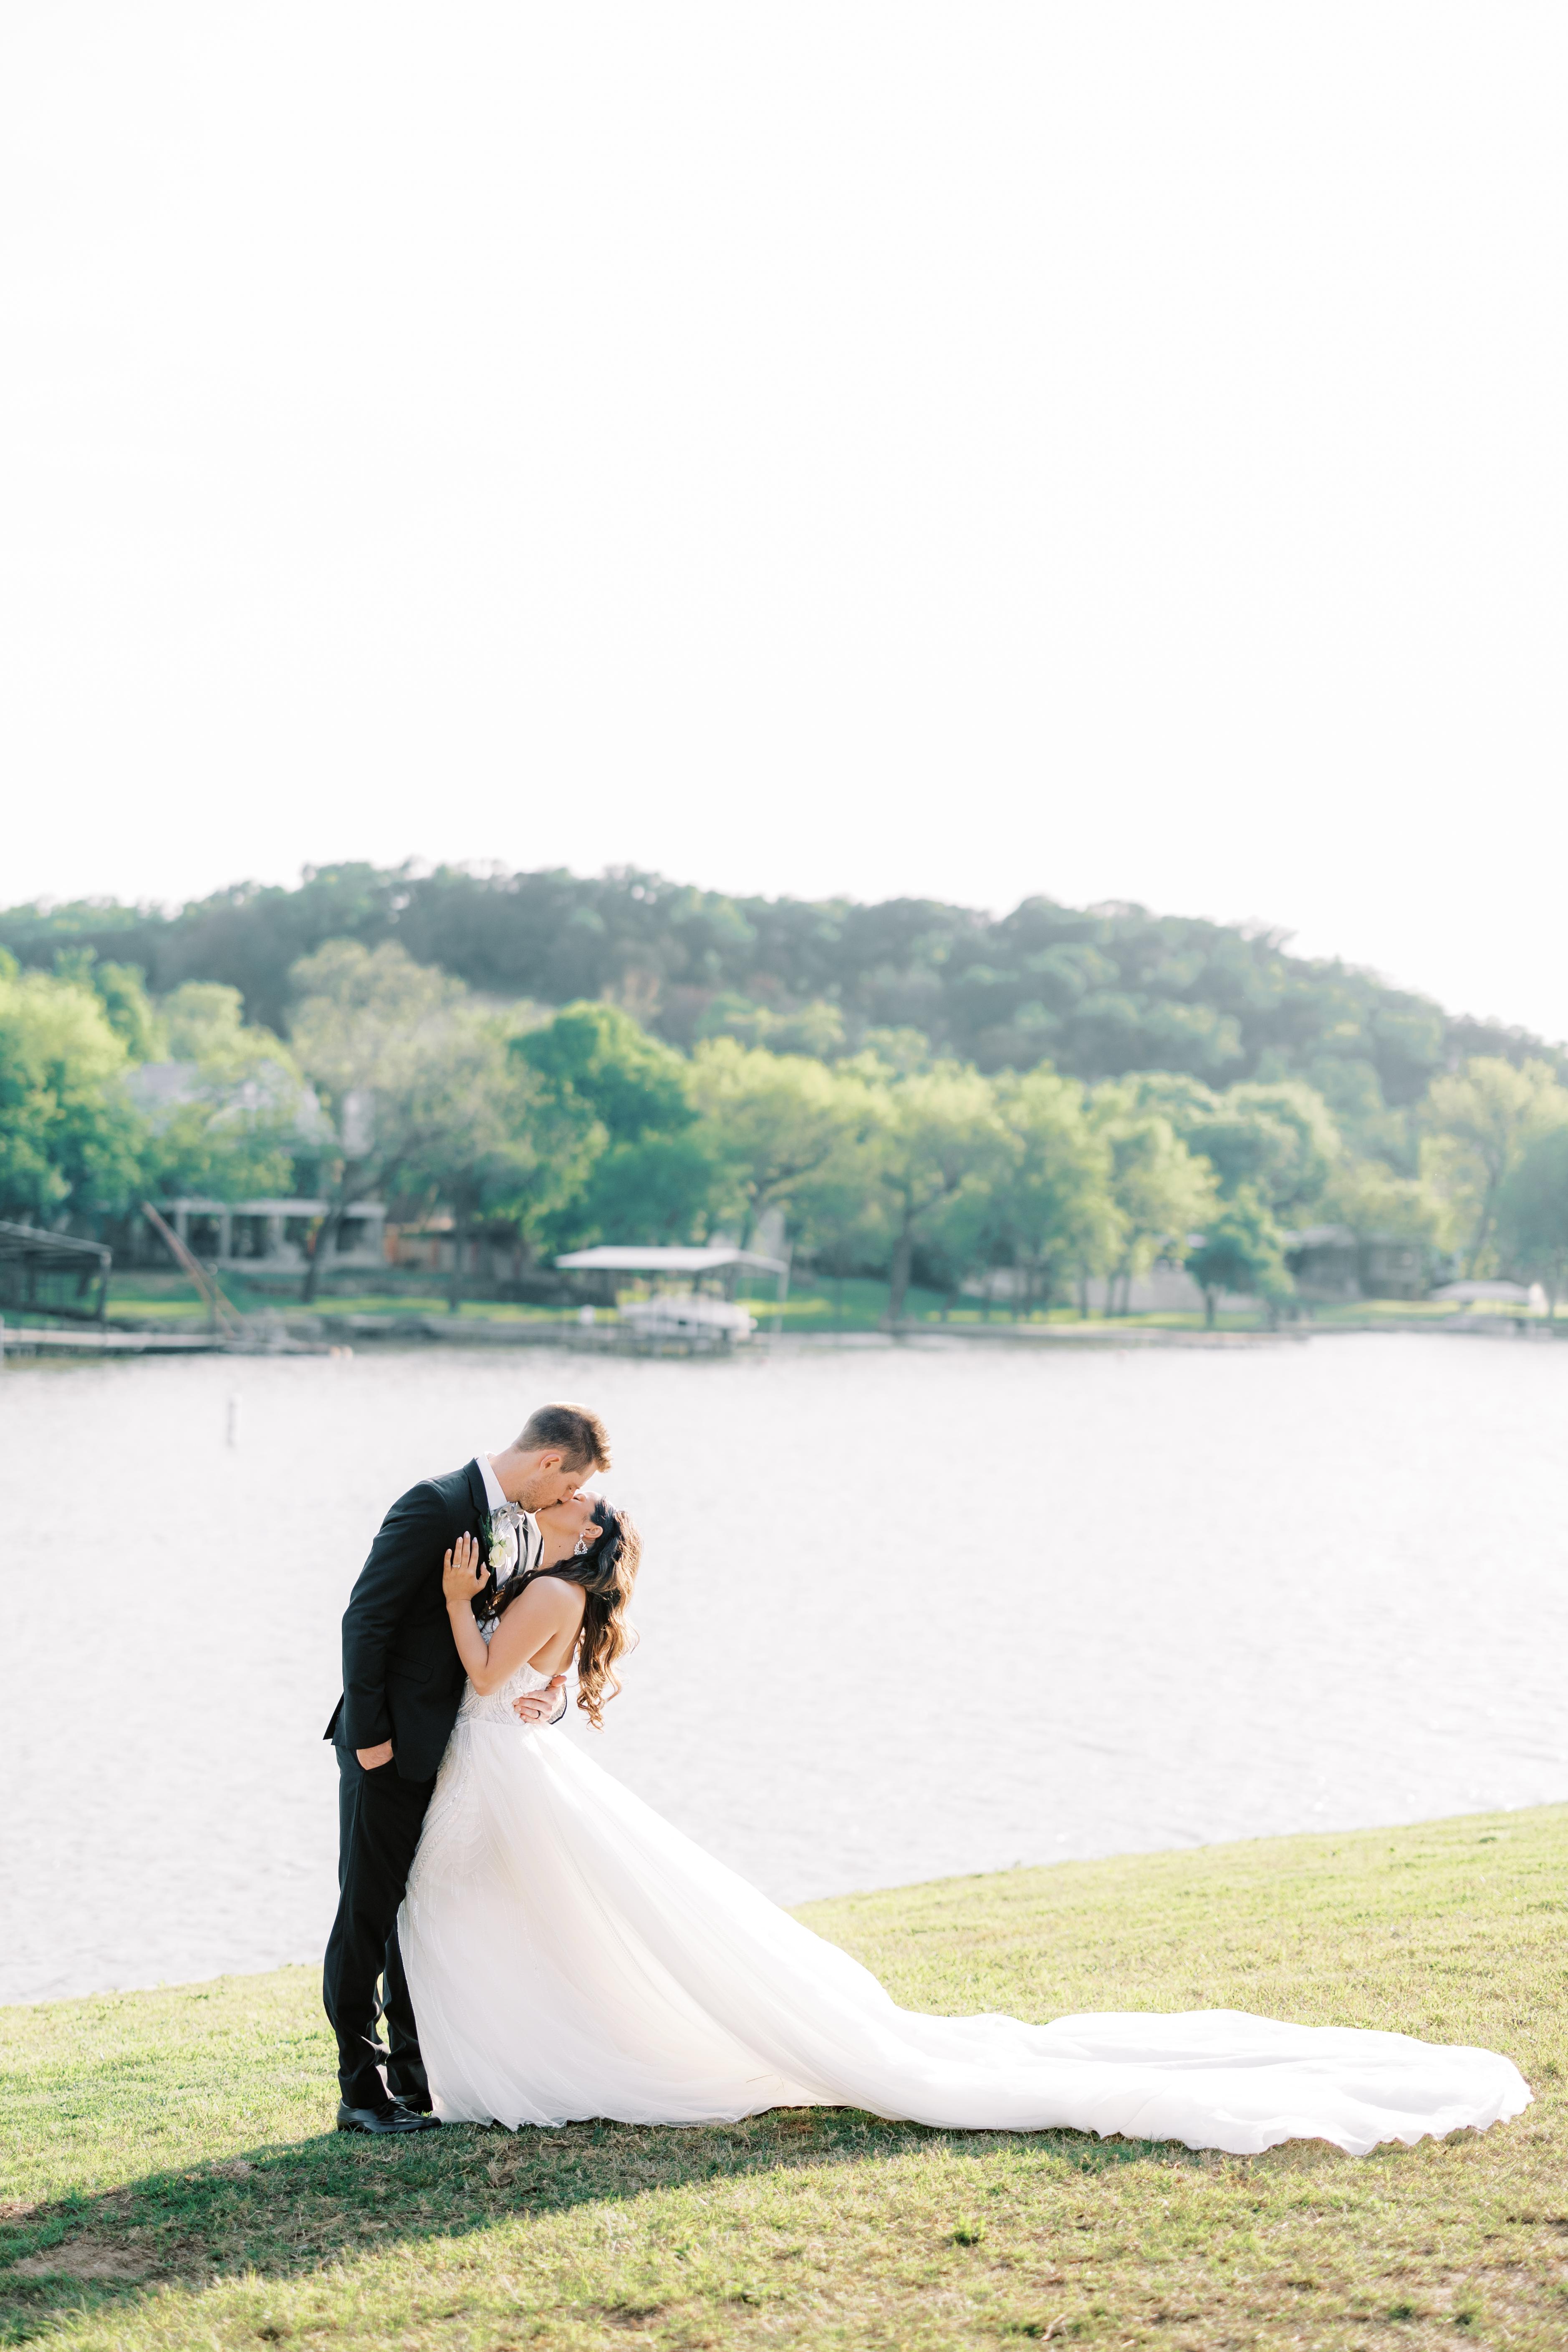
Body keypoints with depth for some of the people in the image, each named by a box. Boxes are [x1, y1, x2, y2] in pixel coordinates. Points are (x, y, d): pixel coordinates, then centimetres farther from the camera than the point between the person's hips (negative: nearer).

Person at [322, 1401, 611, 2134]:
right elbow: (366, 1619, -17)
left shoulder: (525, 1533, 10)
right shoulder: (435, 1507, -16)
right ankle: (361, 2090, 4)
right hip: (390, 1749, -8)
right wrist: (370, 1735, -18)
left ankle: (414, 2072, 24)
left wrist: (551, 1695, -7)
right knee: (370, 1914, -2)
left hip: (454, 1749, 8)